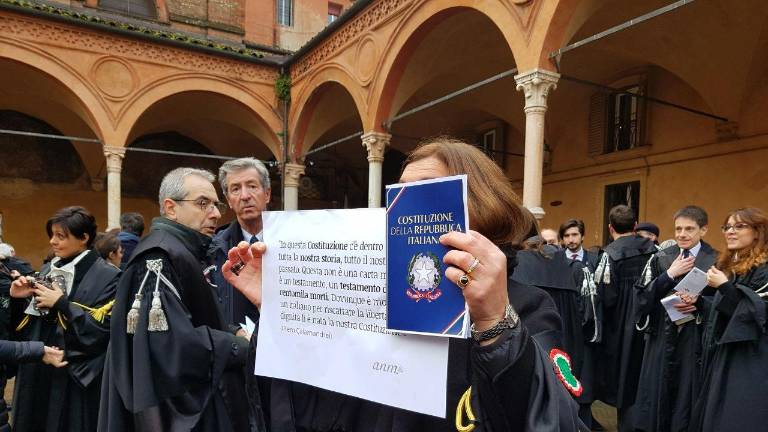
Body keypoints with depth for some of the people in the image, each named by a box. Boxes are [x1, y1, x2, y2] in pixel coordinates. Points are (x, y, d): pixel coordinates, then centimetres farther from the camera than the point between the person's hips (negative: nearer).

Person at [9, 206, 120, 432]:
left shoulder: (106, 276, -13)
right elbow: (26, 324, 16)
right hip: (36, 372, 6)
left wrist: (62, 304, -21)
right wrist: (18, 299, -3)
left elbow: (104, 330, -20)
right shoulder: (47, 270, 9)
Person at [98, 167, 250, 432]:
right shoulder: (159, 256, -19)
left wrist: (233, 335, 0)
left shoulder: (188, 254, 10)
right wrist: (243, 347, -19)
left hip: (196, 402, 9)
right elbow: (172, 344, -29)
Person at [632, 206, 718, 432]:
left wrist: (699, 303, -15)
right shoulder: (660, 258, 3)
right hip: (663, 337, 1)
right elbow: (642, 296, -4)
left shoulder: (716, 261, 1)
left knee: (688, 394, 7)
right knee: (658, 393, 6)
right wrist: (670, 274, -14)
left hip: (697, 340, -1)